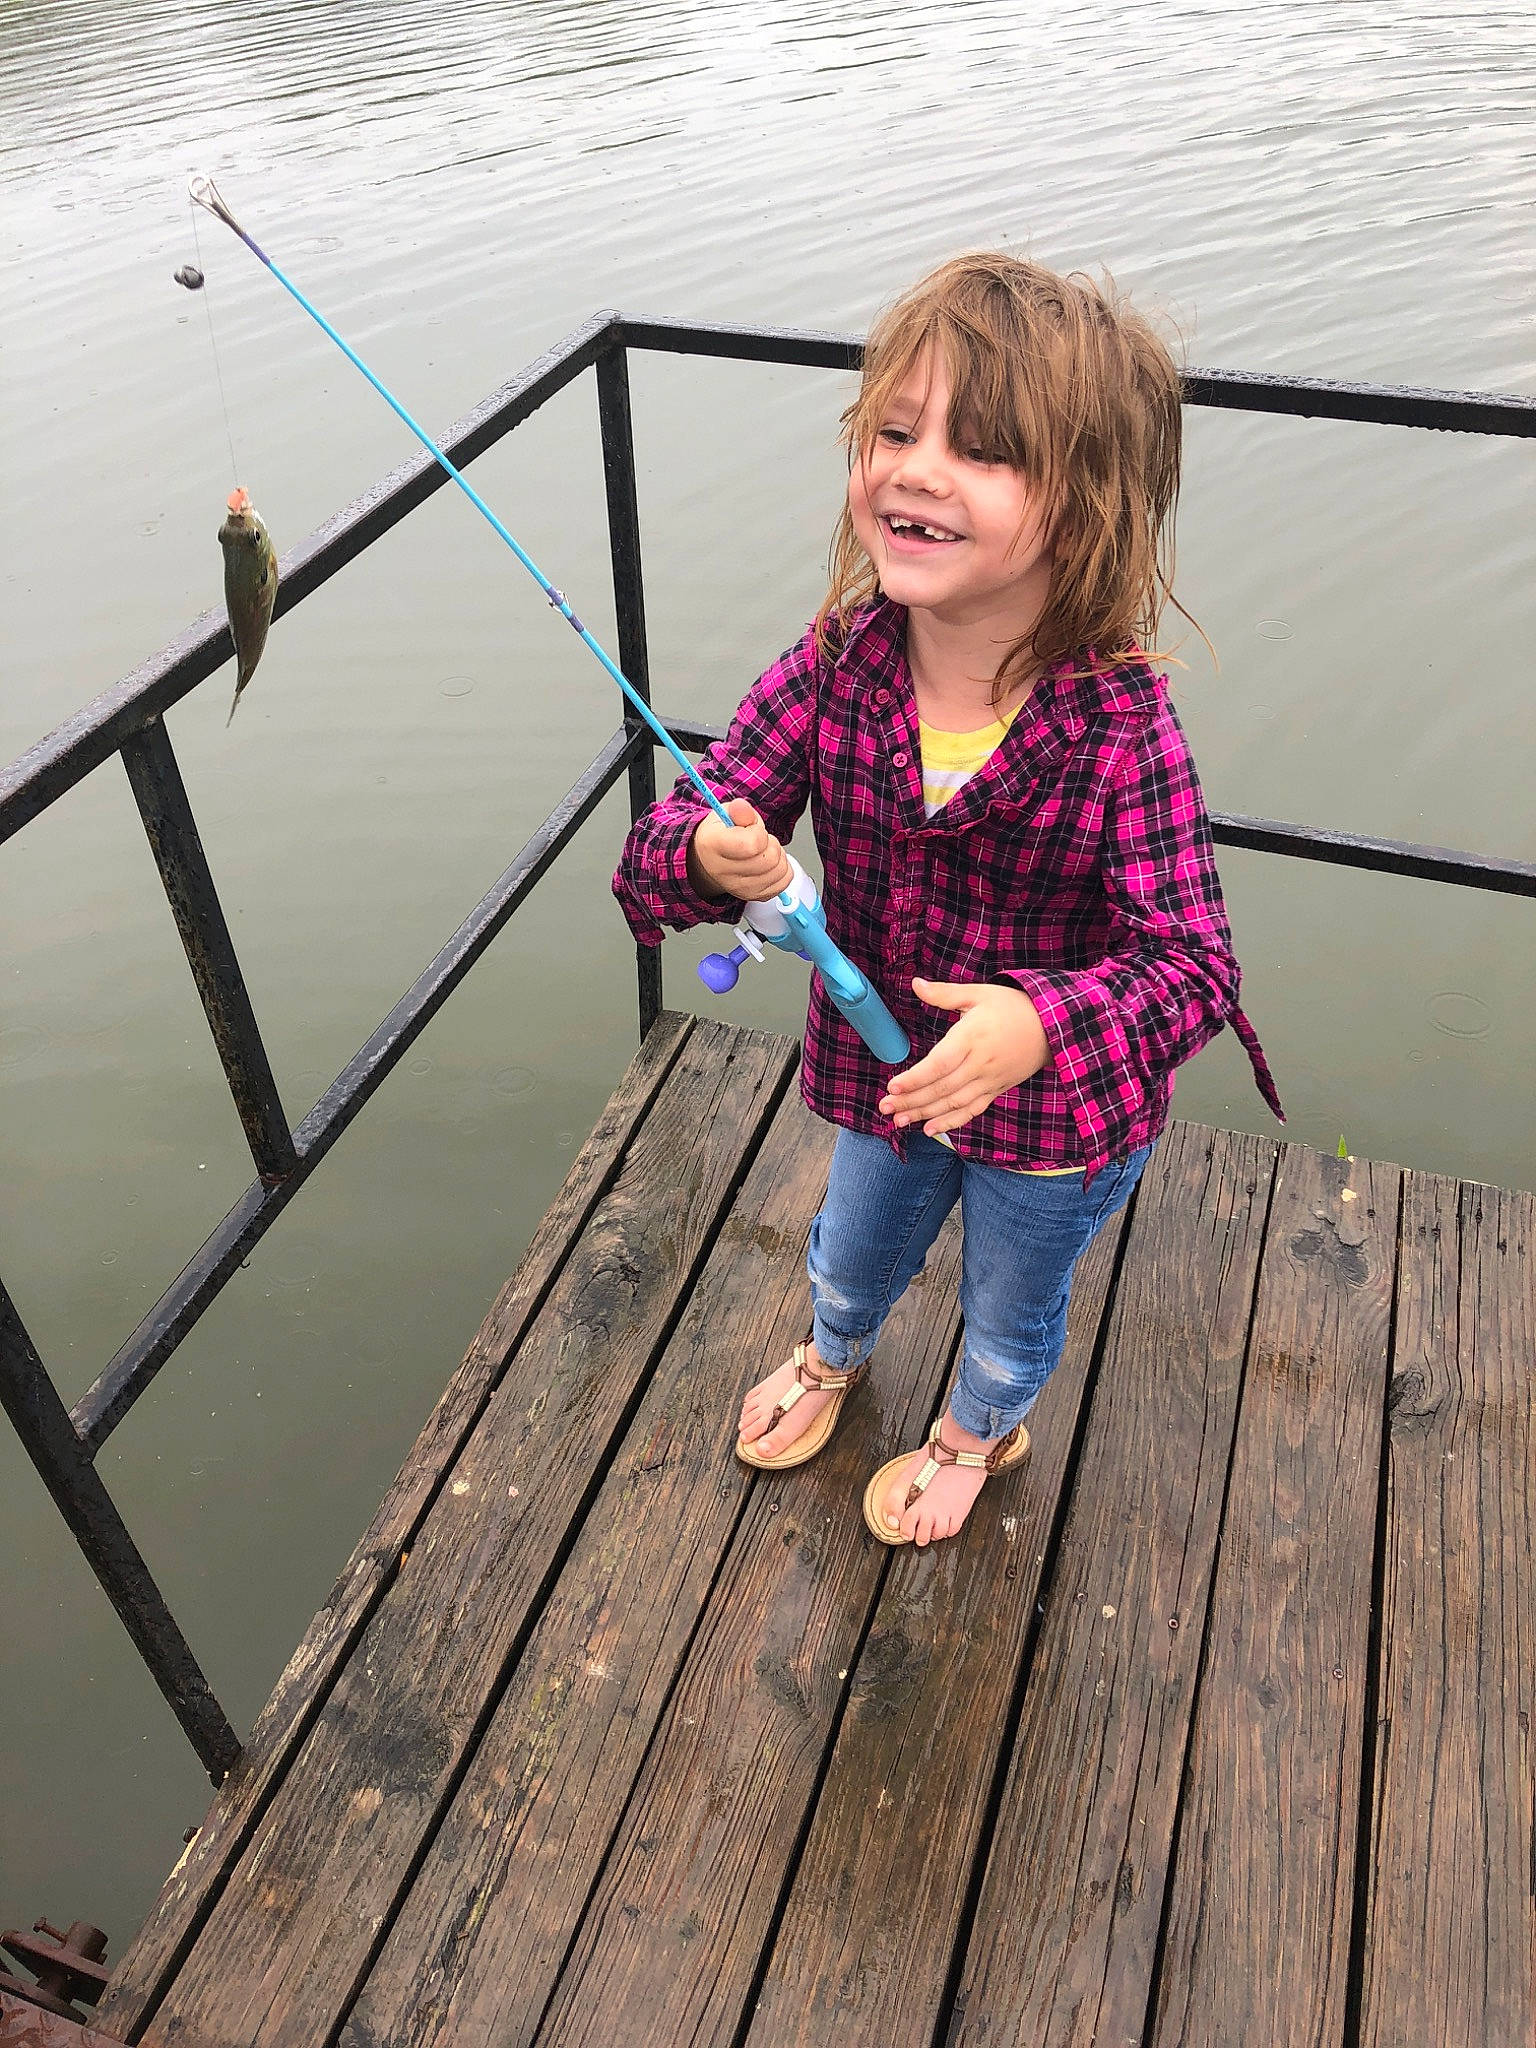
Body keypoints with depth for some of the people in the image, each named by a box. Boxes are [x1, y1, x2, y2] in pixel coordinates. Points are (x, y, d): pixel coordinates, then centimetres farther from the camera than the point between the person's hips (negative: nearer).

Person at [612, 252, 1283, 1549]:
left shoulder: (1123, 730, -32)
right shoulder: (832, 672, -22)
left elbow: (1193, 962, -28)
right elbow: (660, 850, -18)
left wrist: (1042, 1023, -47)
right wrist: (710, 857, -42)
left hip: (1061, 1122, -3)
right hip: (883, 1070, 3)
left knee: (1012, 1310, 28)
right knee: (853, 1258, 34)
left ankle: (981, 1431, 64)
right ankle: (834, 1357, 71)